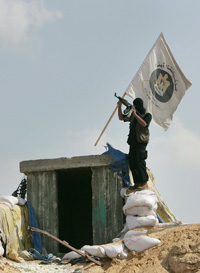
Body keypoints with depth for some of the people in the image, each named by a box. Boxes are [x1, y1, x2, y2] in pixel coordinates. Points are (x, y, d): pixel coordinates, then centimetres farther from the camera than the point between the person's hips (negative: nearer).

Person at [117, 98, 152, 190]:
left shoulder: (147, 115, -1)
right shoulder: (132, 115, 19)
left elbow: (144, 124, -19)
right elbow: (121, 117, 24)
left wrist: (135, 114, -23)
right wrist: (119, 107, 11)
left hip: (141, 141, -7)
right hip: (133, 141, 7)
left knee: (139, 160, -17)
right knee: (132, 161, 2)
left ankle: (144, 182, -15)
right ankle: (137, 183, 6)